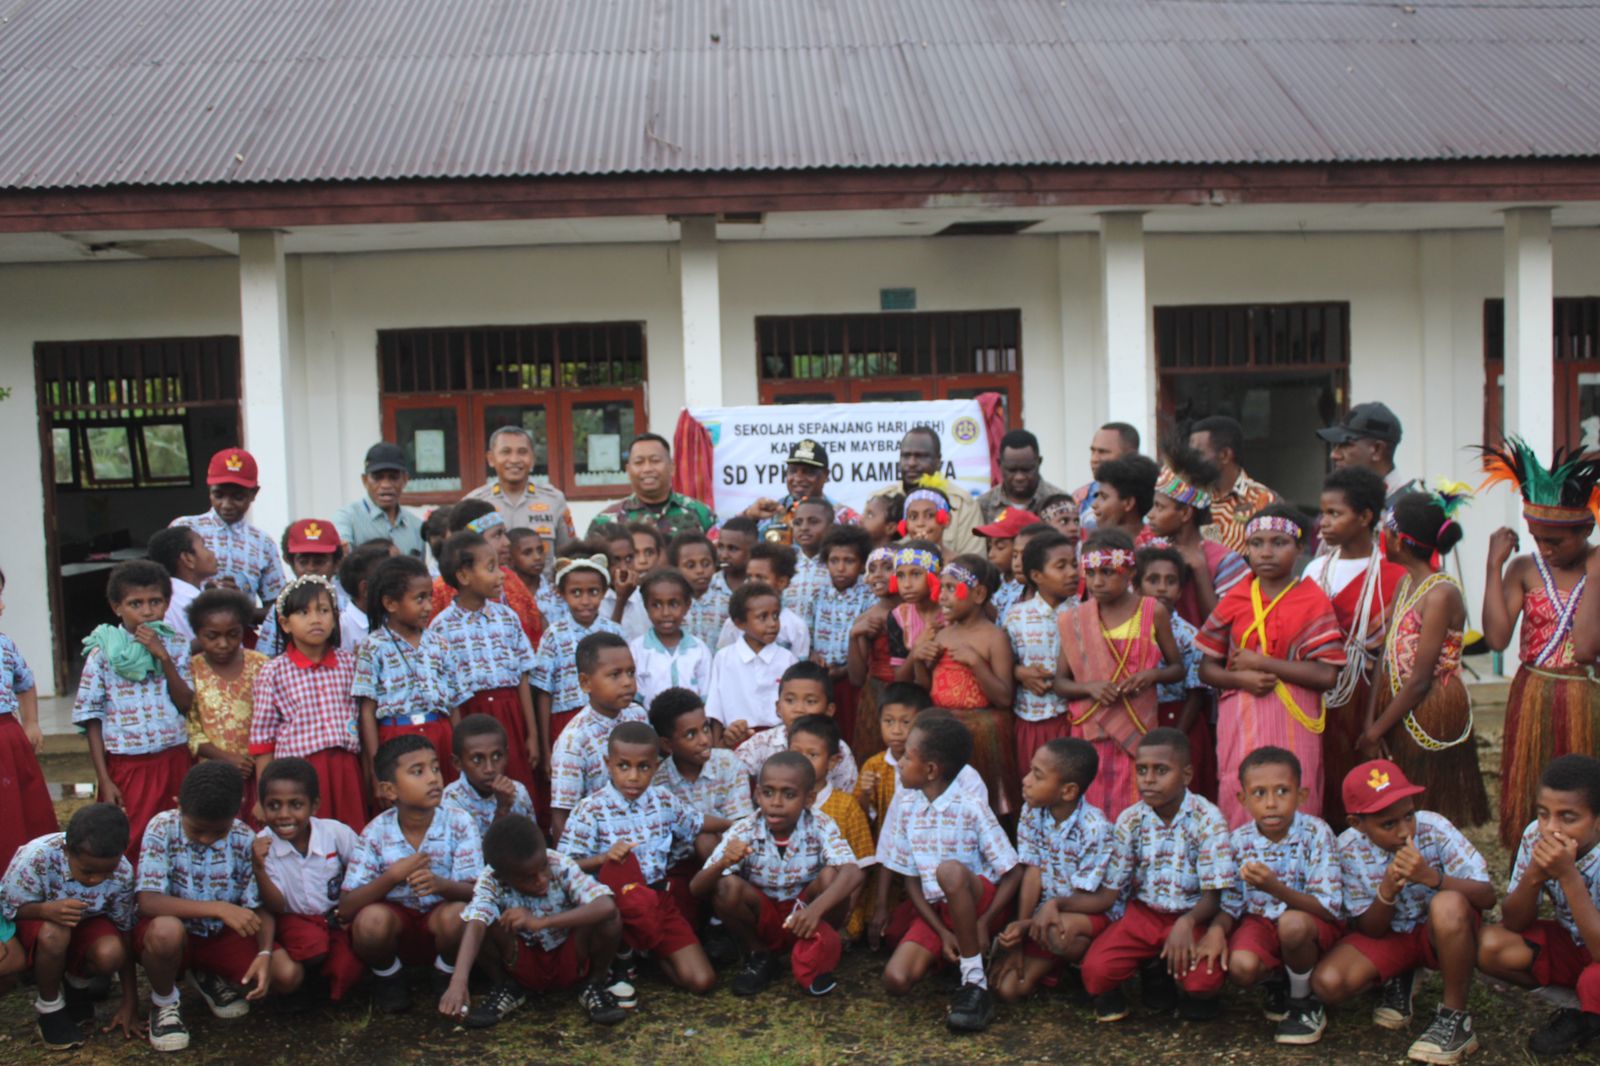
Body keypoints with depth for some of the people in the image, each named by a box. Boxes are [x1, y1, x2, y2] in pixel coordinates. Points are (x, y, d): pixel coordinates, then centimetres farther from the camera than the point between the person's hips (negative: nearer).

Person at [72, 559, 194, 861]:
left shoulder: (176, 648, 4)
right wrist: (104, 780, -6)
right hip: (127, 767, -2)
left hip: (174, 761, 2)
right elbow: (92, 718, -2)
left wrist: (163, 657, -14)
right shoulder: (103, 653, -3)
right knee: (128, 849, 3)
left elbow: (187, 705, -5)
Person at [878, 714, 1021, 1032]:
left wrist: (984, 923, -21)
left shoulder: (970, 808, -13)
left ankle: (975, 981, -26)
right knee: (895, 980, -20)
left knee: (949, 870, -39)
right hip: (934, 910, 5)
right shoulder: (908, 809, 2)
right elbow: (911, 880, 5)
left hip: (978, 901, -5)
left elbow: (1014, 872, -13)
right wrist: (942, 933, -7)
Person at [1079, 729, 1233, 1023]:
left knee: (1205, 980, -31)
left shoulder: (1207, 819, -13)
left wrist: (1187, 923, -33)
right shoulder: (1130, 820, -3)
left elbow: (1213, 896, -12)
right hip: (1143, 913, 3)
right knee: (1095, 969, -21)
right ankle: (1153, 969, 12)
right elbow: (1110, 890, 0)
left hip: (1193, 917, -3)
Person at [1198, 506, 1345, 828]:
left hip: (1292, 723, -2)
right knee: (1238, 811, 3)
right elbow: (1207, 669, 9)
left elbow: (1327, 675, -10)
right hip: (1240, 725, 2)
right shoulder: (1234, 601, 7)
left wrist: (1261, 663, -12)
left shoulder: (1313, 602, -1)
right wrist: (1241, 678, -11)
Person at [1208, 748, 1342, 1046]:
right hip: (1260, 922, 3)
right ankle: (1276, 982, 11)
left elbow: (1330, 908, -23)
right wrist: (1217, 929, -22)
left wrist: (1275, 888, -38)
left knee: (1292, 923, -37)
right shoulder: (1239, 841, -8)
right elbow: (1230, 903, 1)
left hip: (1313, 924, -2)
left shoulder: (1315, 834, -18)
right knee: (1241, 967, -29)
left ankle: (1302, 1000, -6)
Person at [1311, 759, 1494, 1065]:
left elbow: (1487, 896, -23)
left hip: (1443, 933, -2)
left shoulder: (1434, 829, -21)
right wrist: (1387, 891, -31)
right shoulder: (1349, 849, -15)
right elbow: (1370, 931, -10)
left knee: (1448, 905, -38)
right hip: (1389, 934, 2)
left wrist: (1431, 877, -40)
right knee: (1327, 983, -23)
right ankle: (1398, 980, 12)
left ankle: (1455, 1015, -16)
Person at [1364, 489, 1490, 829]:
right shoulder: (1405, 583, 8)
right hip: (1400, 712, 8)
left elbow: (1420, 680, -19)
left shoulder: (1441, 593, -18)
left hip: (1432, 716, -8)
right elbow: (1388, 658, 5)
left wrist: (1377, 730, -11)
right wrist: (1371, 722, -3)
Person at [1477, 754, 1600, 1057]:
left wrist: (1568, 876, -41)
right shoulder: (1536, 836, -17)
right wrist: (1534, 875, -31)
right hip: (1570, 944, 5)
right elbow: (1513, 924, -11)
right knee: (1489, 945, -19)